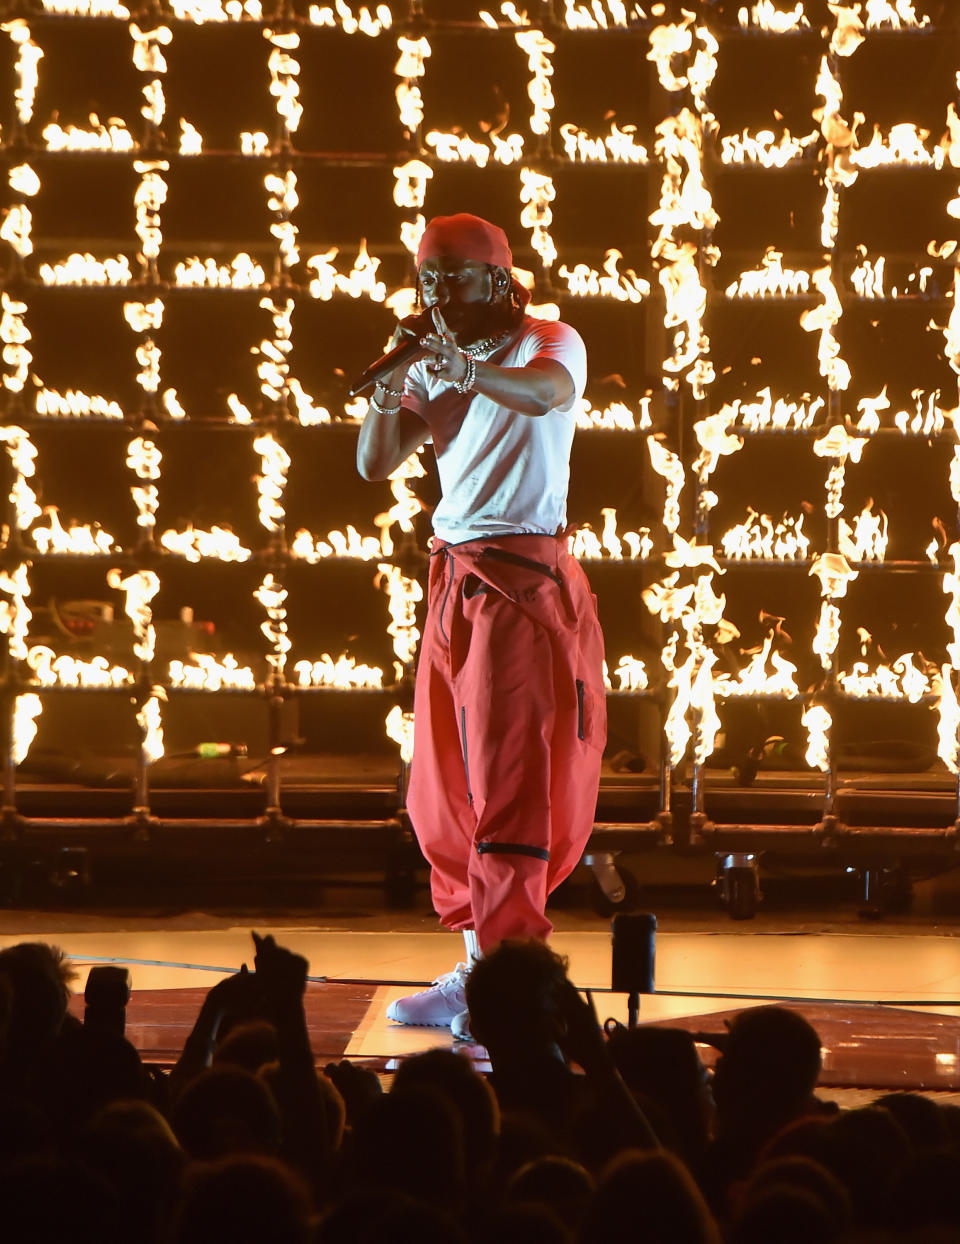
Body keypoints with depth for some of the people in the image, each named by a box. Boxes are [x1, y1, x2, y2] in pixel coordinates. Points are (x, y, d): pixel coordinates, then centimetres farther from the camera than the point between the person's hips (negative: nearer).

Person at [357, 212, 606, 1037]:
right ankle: (474, 969, 18)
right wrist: (388, 390, -12)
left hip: (523, 578, -7)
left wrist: (469, 371, -50)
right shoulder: (429, 366, 15)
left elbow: (546, 392, -30)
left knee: (510, 782, -12)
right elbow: (375, 464, 7)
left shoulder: (549, 343, -6)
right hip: (454, 576, 7)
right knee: (445, 789, 9)